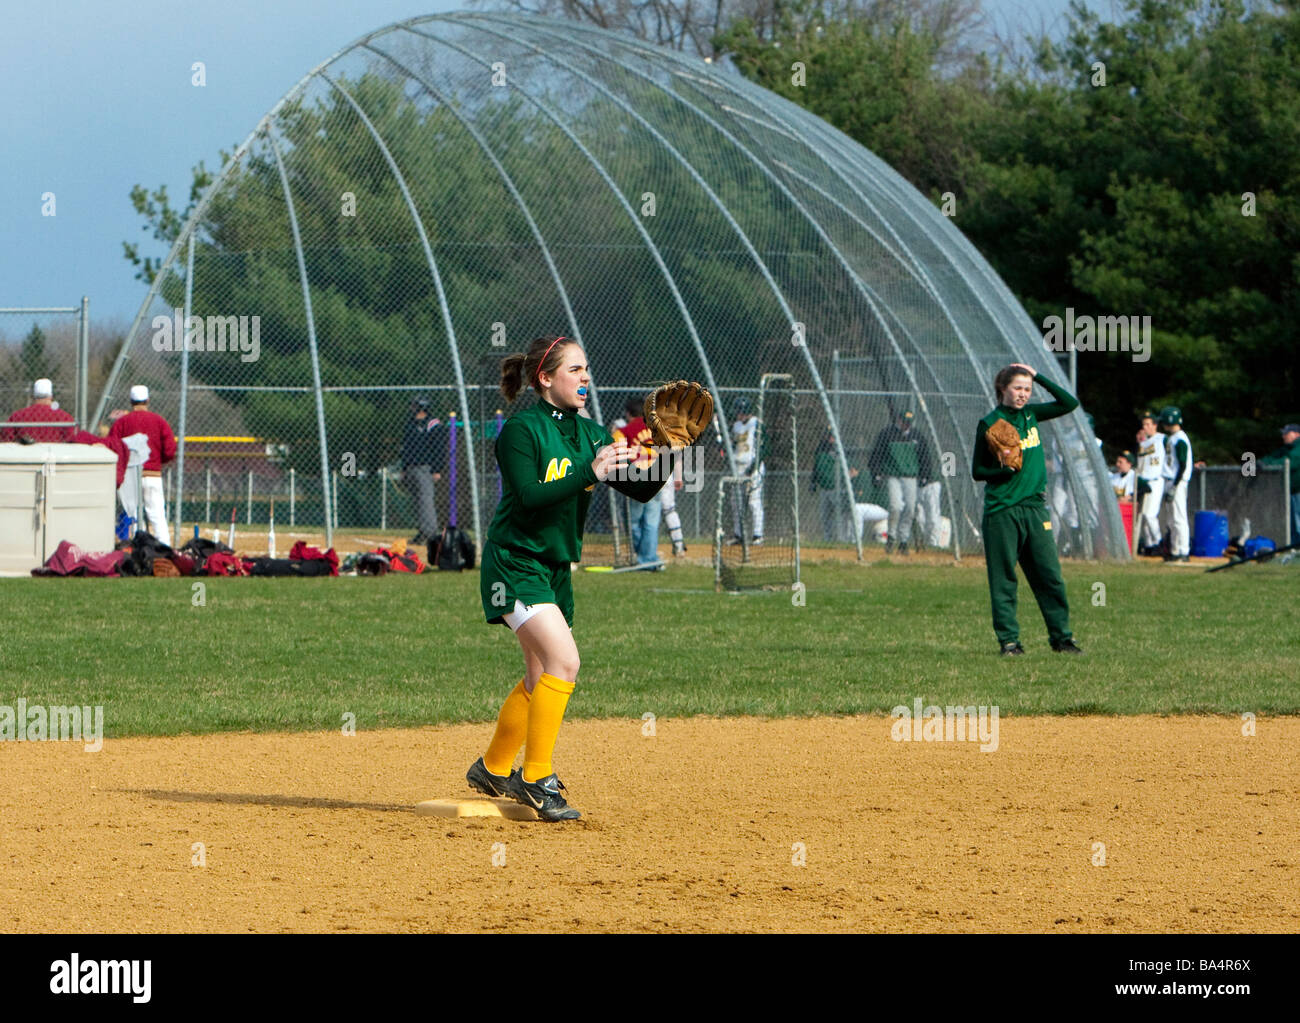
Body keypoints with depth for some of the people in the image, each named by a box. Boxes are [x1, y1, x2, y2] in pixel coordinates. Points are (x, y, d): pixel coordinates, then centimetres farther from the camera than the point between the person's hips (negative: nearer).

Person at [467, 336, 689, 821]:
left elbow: (641, 490, 3)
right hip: (515, 563, -8)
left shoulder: (589, 434, 7)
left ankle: (493, 768, 33)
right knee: (563, 662, -21)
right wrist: (589, 473, -31)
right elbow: (529, 496, -26)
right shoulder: (521, 430, -13)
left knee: (542, 677, 15)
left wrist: (669, 455, -14)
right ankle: (536, 779, -14)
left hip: (556, 569, 8)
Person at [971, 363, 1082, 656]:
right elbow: (978, 472, -2)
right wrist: (1004, 469, -20)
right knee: (1003, 579, -1)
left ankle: (1061, 637, 8)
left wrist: (1038, 376, 4)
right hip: (1001, 510, -5)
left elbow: (1069, 403, 9)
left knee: (1050, 576, 2)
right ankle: (1009, 640, 5)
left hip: (1035, 508, 5)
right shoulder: (989, 424, -4)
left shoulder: (1030, 414, 11)